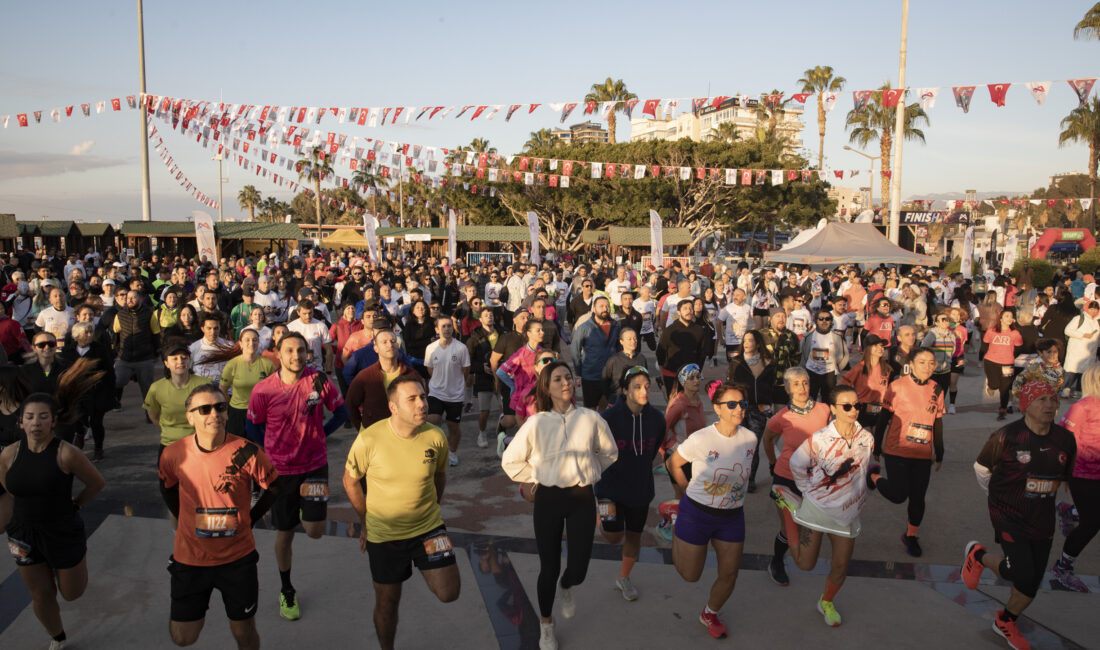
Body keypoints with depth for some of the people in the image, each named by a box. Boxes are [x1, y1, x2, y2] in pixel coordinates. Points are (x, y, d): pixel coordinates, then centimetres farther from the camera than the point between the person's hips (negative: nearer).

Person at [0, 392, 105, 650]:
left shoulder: (66, 454, -20)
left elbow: (96, 483, -7)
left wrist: (73, 506, 0)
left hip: (63, 533, -3)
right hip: (25, 535, 3)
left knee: (72, 593, 14)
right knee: (41, 596, 17)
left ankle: (81, 557, 43)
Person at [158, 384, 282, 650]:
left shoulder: (245, 452, -17)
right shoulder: (174, 454, -10)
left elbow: (273, 486, -1)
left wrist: (249, 519, -1)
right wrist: (188, 521, 7)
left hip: (237, 558, -1)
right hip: (190, 556, 1)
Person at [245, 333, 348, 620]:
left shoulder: (320, 381, -12)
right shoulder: (263, 390, -12)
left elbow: (341, 413, 4)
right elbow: (252, 425, 5)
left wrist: (317, 435, 2)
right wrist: (271, 449, 2)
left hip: (315, 465, 0)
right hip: (280, 469, 0)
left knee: (315, 531, -8)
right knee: (284, 534, 11)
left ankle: (307, 511, 29)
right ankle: (287, 591, 34)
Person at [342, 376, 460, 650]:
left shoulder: (436, 437, -14)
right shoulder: (369, 439, -20)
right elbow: (350, 481, -2)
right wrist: (367, 522, 6)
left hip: (428, 527, 1)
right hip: (384, 534, -1)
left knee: (448, 594, -8)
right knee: (387, 603, 13)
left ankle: (426, 567, 24)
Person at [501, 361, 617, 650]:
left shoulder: (591, 418, -5)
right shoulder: (536, 423, -8)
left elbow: (609, 452, 12)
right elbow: (510, 460, 2)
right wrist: (534, 478, 1)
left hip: (582, 498, 1)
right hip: (548, 499, -1)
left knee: (578, 568, 2)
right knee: (549, 567, 6)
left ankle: (566, 588, 42)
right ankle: (546, 626, 33)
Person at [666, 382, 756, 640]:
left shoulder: (750, 439, -8)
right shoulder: (700, 439, -22)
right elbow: (674, 464, -5)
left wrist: (734, 495, 12)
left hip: (732, 517, 4)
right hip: (697, 514, -4)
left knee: (729, 574, 10)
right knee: (690, 575, 10)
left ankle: (710, 614, 39)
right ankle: (676, 525, 36)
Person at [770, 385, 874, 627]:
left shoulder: (866, 439, -6)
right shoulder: (819, 439, -20)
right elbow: (796, 464, -5)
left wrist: (858, 496, 11)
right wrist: (809, 492, 0)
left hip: (848, 513, 4)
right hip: (816, 508, -4)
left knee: (841, 567, 10)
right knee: (805, 564, 5)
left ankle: (826, 603, 39)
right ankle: (789, 507, 21)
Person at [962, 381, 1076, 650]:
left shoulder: (1065, 440, -1)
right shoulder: (1007, 436, -16)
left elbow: (1064, 477, 16)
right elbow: (981, 467, -1)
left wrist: (1044, 497, 16)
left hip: (1042, 520, 5)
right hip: (1009, 516, -5)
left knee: (1033, 580, 9)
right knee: (1021, 573, -14)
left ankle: (1005, 622, 32)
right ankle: (979, 555, 16)